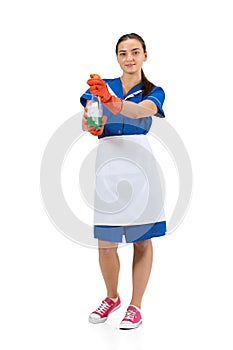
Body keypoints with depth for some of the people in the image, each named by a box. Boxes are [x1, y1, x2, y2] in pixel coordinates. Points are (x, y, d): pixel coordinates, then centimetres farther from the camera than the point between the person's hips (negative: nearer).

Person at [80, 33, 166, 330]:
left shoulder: (153, 92, 9)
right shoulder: (101, 86, 13)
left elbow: (141, 110, -16)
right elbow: (85, 120, -3)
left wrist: (110, 100, -36)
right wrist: (90, 124, -28)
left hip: (139, 160, -1)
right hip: (107, 161, 1)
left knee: (143, 240, 4)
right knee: (105, 244, 3)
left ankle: (135, 306, 18)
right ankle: (112, 297, 28)